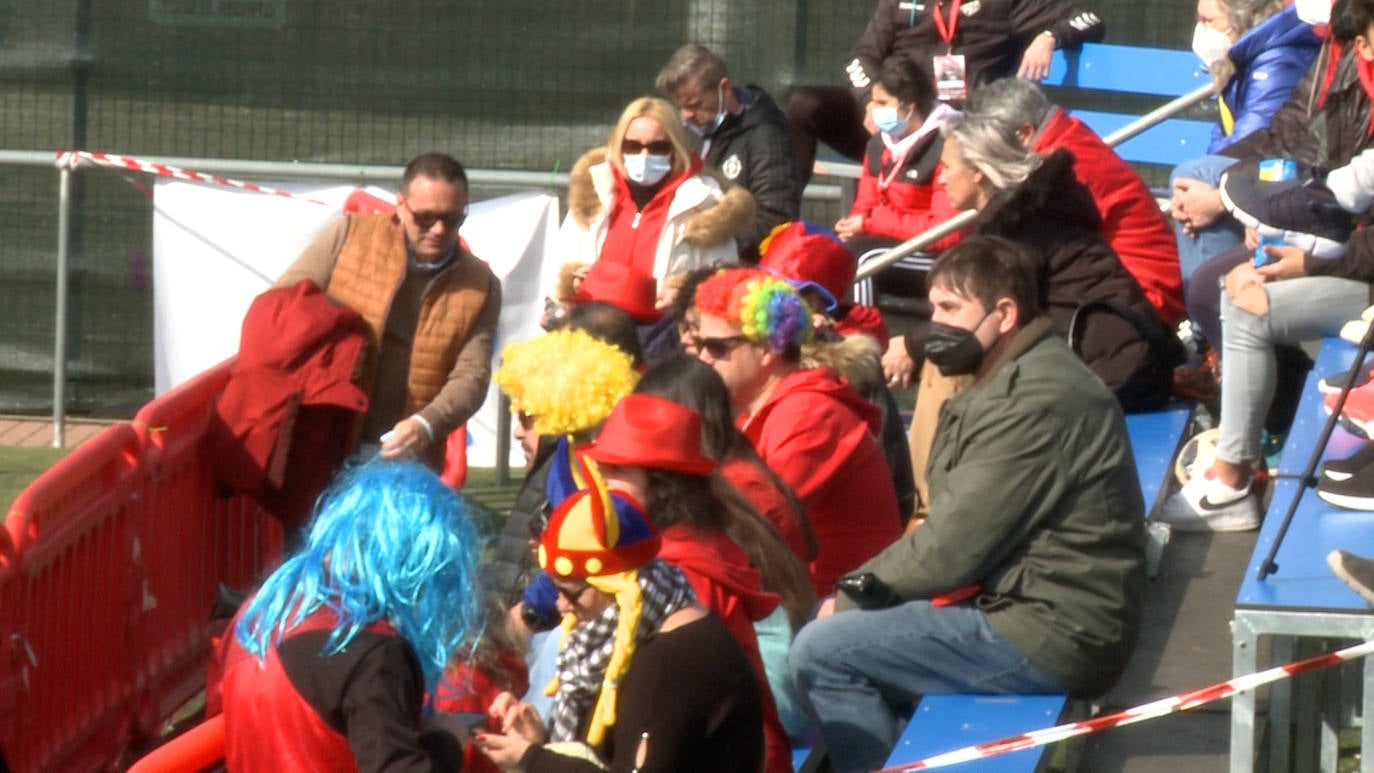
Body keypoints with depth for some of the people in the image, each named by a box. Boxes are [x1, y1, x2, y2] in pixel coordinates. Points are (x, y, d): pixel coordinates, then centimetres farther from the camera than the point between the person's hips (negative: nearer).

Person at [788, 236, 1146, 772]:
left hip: (1051, 636, -11)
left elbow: (953, 546, -19)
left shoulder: (1038, 401, -17)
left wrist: (850, 598, -6)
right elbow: (952, 531, 13)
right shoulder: (1010, 385, 17)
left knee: (822, 653, -13)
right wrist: (857, 592, 0)